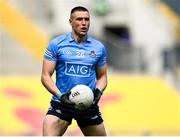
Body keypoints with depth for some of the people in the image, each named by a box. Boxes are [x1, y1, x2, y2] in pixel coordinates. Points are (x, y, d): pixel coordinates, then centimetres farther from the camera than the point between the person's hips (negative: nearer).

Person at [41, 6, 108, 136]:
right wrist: (60, 95, -17)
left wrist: (99, 91, -6)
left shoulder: (99, 48, 7)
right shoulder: (56, 44, -1)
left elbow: (102, 76, 16)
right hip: (62, 102, -3)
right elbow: (46, 76, -2)